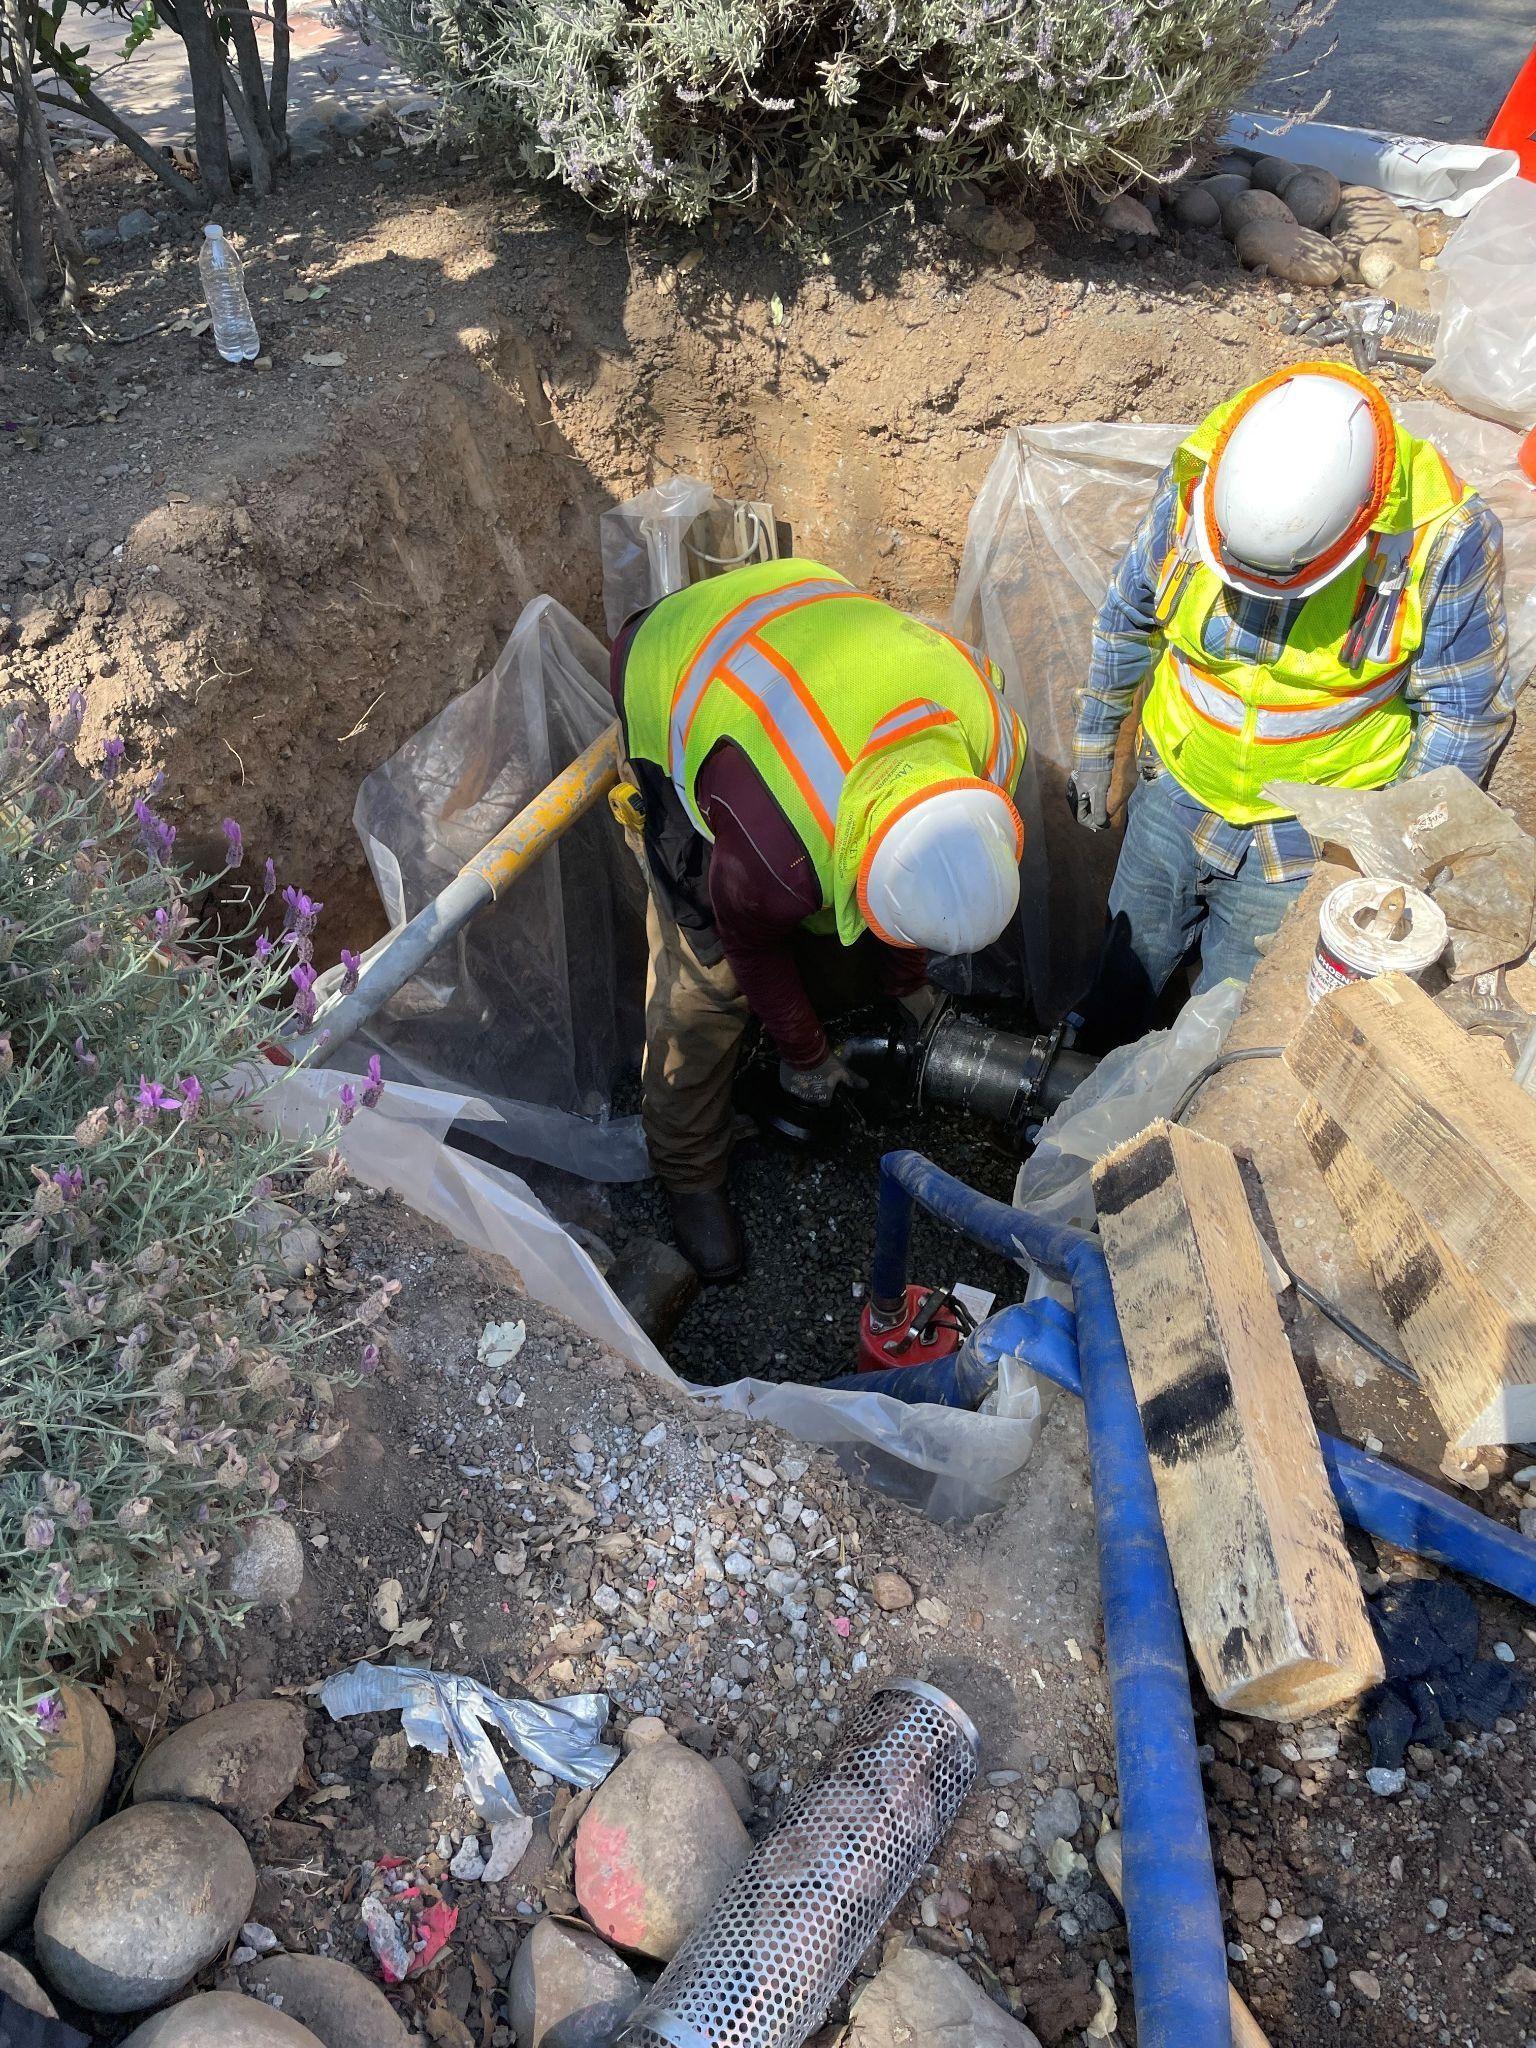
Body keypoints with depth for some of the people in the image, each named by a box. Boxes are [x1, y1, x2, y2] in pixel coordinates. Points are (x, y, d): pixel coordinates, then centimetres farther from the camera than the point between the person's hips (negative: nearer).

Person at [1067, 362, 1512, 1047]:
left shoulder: (1445, 538, -25)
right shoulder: (1195, 481, -18)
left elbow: (1461, 712, -12)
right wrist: (1093, 746, 12)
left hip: (1307, 837, -2)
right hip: (1175, 792, 3)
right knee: (1124, 970, 23)